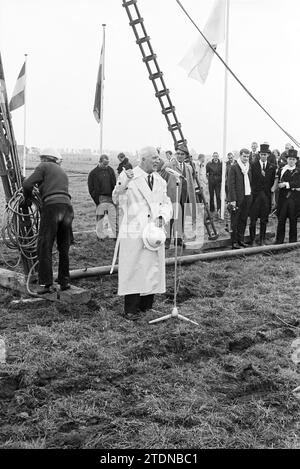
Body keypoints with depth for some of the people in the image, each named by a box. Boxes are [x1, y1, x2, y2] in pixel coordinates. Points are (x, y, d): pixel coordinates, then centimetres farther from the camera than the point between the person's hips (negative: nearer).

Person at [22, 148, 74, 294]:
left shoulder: (44, 166, 10)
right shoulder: (63, 172, 30)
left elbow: (27, 183, -2)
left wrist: (27, 199, 15)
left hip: (51, 206, -6)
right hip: (67, 206, 6)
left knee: (45, 247, 0)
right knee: (64, 248, 14)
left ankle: (46, 283, -3)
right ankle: (64, 281, 17)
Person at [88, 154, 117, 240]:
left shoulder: (110, 170, 9)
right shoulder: (93, 173, -2)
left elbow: (114, 184, 14)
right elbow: (91, 189, -2)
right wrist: (96, 200, -10)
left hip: (111, 198, 3)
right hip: (100, 199, -3)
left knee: (114, 218, 3)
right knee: (100, 218, 4)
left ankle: (117, 235, 6)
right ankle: (101, 235, 16)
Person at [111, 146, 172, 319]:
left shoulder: (160, 181, 12)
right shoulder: (128, 177, -5)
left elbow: (166, 203, 15)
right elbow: (117, 199, -12)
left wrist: (162, 217, -5)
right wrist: (123, 184, -31)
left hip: (154, 231, 6)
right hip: (133, 232, -6)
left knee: (153, 270, 9)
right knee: (133, 270, -3)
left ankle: (147, 305, 22)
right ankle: (130, 309, 7)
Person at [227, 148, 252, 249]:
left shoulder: (249, 167, 13)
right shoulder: (234, 168, -6)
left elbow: (250, 182, 18)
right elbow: (231, 185, -9)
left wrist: (251, 195, 8)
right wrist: (233, 200, -14)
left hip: (247, 197, 6)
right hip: (237, 198, -6)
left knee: (243, 220, 11)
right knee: (235, 221, 0)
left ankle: (240, 240, 20)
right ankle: (234, 242, 5)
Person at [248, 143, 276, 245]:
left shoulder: (272, 167, 7)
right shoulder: (253, 165, -1)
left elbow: (273, 182, 9)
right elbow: (250, 180, 0)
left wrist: (273, 196, 6)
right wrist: (251, 191, -6)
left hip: (266, 196, 2)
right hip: (255, 195, -2)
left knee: (264, 219, 7)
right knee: (253, 219, 0)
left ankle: (262, 239, 16)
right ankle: (252, 239, 8)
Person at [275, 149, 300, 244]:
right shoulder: (281, 170, 9)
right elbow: (279, 183, 3)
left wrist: (286, 184, -15)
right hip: (283, 198, 0)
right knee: (281, 220, 0)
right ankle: (279, 241, 7)